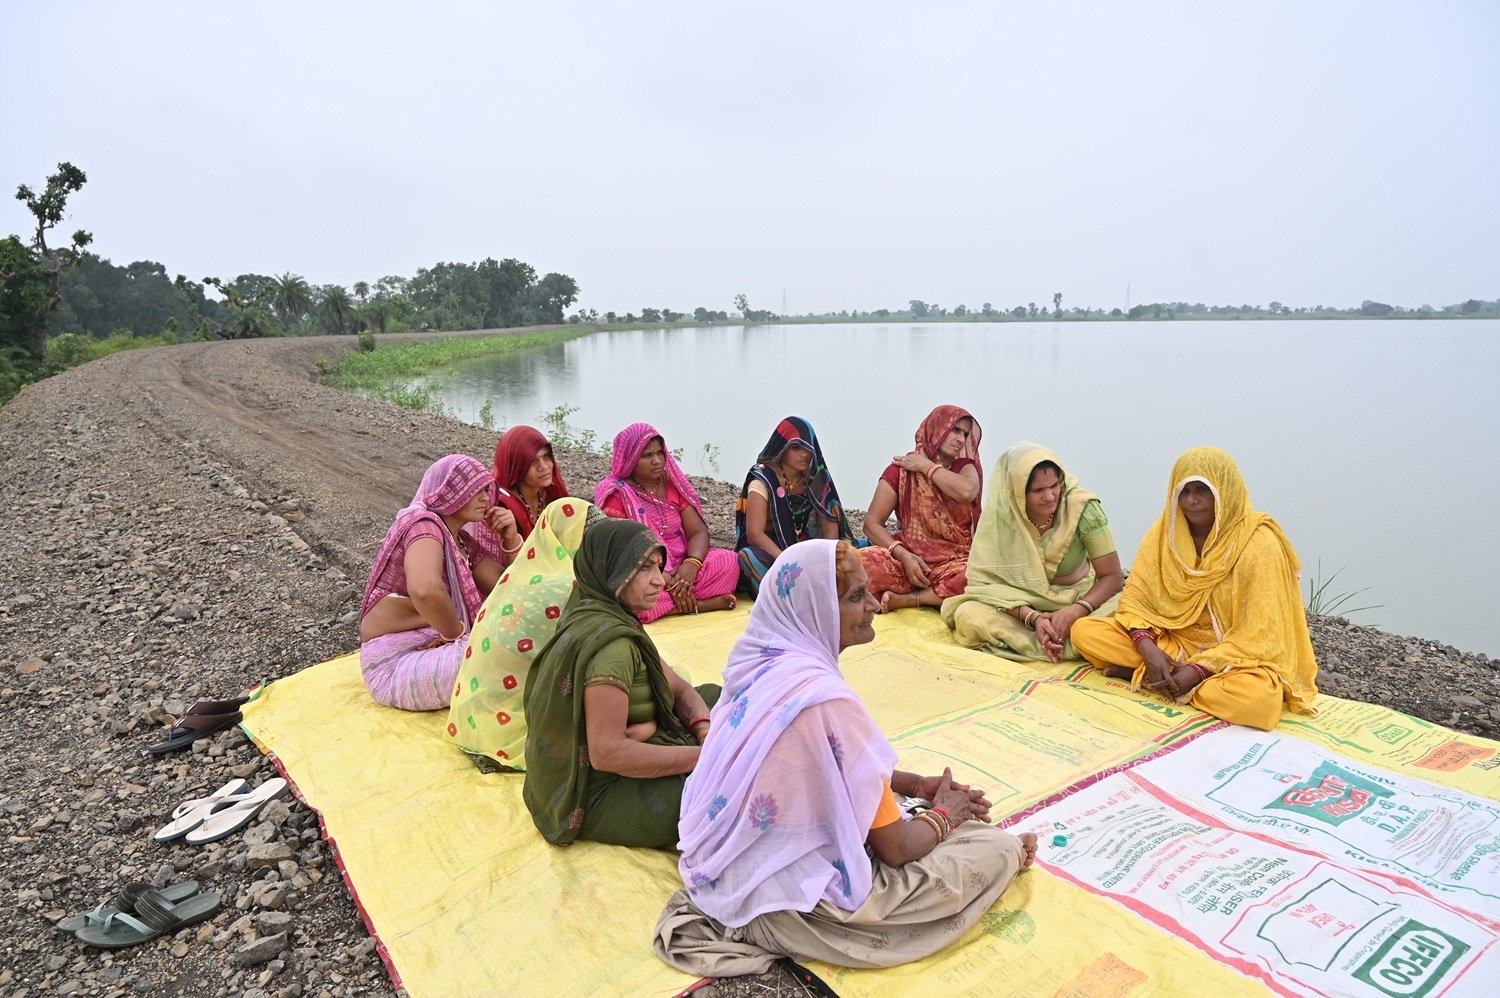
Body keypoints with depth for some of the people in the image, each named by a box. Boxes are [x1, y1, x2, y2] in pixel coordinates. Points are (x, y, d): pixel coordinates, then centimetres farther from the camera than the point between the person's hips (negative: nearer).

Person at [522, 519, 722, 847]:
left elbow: (678, 688, 6)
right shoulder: (609, 640, -27)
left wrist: (707, 733, -13)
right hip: (598, 798, -10)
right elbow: (607, 752, -31)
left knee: (714, 694, 16)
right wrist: (705, 756, -24)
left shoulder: (603, 616, 3)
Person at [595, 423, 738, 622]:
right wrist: (665, 580, -23)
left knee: (729, 560, -19)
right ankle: (698, 604, -20)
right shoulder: (616, 494, -6)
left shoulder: (673, 483, 8)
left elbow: (698, 531, 1)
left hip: (680, 569, 3)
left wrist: (692, 563, -21)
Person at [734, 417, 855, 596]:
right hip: (768, 550, -4)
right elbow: (754, 534, -22)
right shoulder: (763, 481, -13)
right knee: (752, 557, -37)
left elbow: (830, 524, -3)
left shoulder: (815, 477, -1)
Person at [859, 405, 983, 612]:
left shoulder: (965, 467, 10)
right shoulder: (901, 469, 4)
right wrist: (903, 555, -18)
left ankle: (906, 599, -20)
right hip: (911, 558, -2)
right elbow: (872, 523, -2)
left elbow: (967, 492, -17)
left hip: (956, 561, 2)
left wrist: (927, 466, -4)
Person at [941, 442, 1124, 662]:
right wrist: (1032, 617, -33)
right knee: (967, 615, -27)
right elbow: (990, 580, -16)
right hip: (1022, 604, 1)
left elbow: (1112, 576, -16)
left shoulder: (1083, 508, -19)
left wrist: (1075, 612, -33)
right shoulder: (999, 515, -18)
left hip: (1078, 599, 0)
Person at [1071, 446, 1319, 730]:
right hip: (1171, 640, 2)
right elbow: (1136, 596, -3)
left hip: (1233, 654, -2)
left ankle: (1145, 676, -17)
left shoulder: (1259, 544, -16)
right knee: (1084, 631, -16)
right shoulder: (1164, 532, -4)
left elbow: (1261, 635, -18)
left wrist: (1198, 671, -25)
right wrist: (1147, 648, -23)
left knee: (1258, 697, -38)